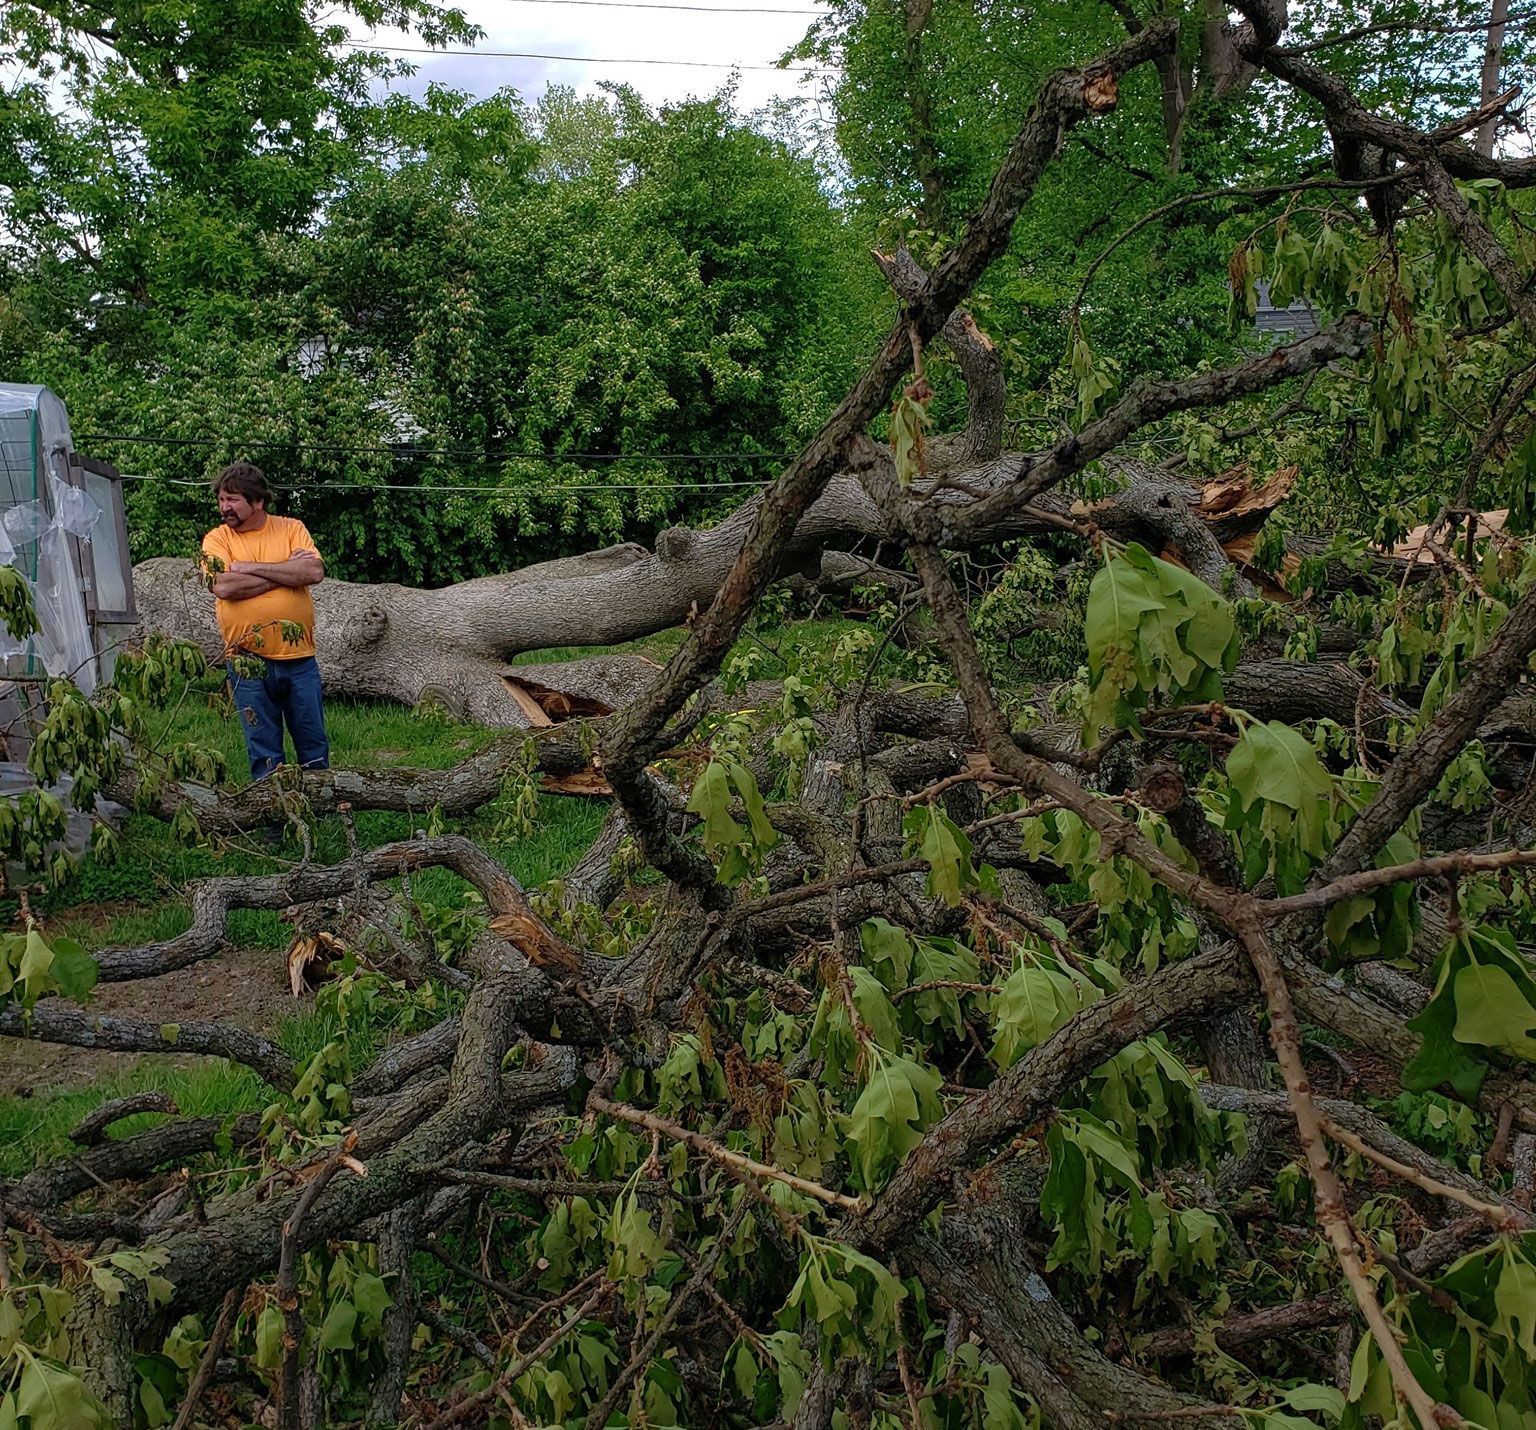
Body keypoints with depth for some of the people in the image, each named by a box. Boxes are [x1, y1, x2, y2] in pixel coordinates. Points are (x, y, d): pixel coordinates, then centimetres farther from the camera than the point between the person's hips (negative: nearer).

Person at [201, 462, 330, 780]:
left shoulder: (291, 528, 5)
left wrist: (252, 568, -13)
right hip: (248, 662, -1)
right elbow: (224, 587, -15)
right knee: (264, 752, 6)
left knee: (314, 746, 9)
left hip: (300, 658, 1)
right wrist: (288, 571, -9)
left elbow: (315, 572, -12)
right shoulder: (217, 539, 3)